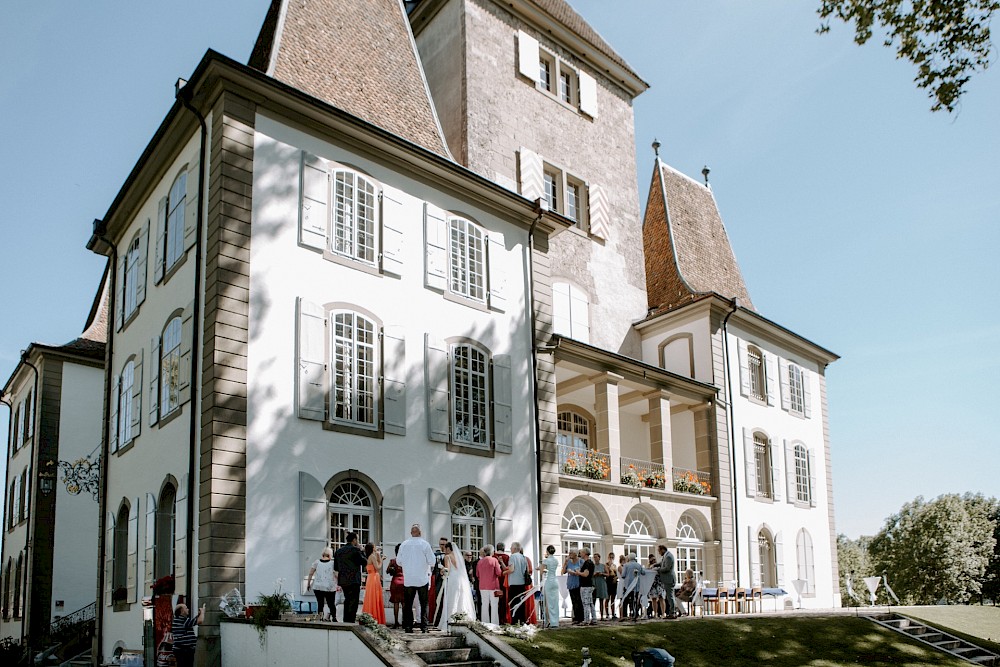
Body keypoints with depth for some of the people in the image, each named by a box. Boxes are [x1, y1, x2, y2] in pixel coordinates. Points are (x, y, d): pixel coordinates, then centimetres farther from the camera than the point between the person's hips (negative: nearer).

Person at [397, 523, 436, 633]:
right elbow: (432, 562, -7)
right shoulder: (425, 544, -9)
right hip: (422, 579, -2)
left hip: (408, 580, 2)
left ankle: (408, 626, 5)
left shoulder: (404, 545, -2)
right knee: (424, 604, 6)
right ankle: (424, 626, 1)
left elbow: (398, 561, 6)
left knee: (408, 604, 9)